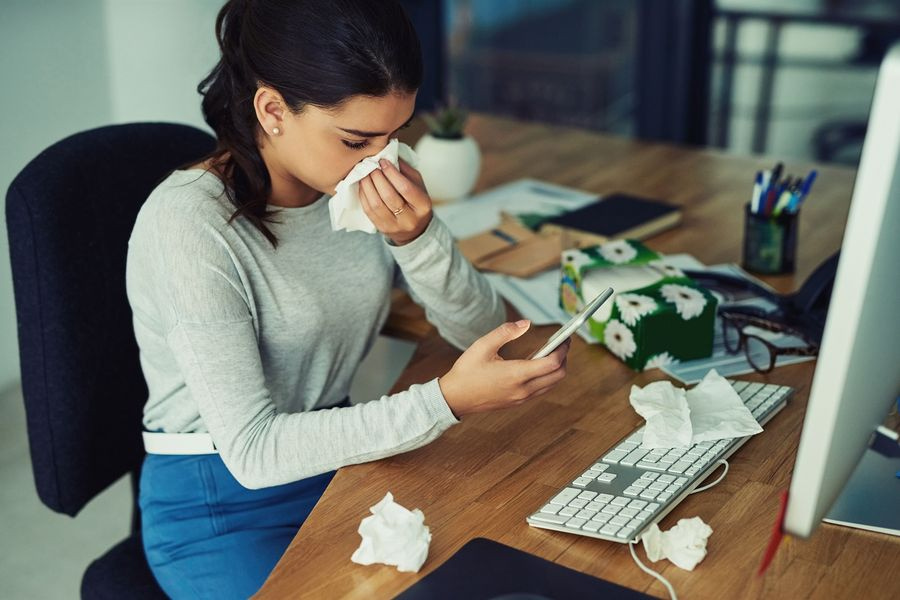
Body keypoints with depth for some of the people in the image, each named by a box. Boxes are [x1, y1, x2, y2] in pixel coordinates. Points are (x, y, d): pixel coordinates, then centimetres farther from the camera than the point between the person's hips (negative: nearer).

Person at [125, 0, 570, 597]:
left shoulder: (369, 185, -6)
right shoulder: (189, 223, -24)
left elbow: (483, 330, -3)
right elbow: (252, 451, -25)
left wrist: (417, 238, -23)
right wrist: (447, 400, -32)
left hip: (339, 462, 5)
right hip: (219, 508, -5)